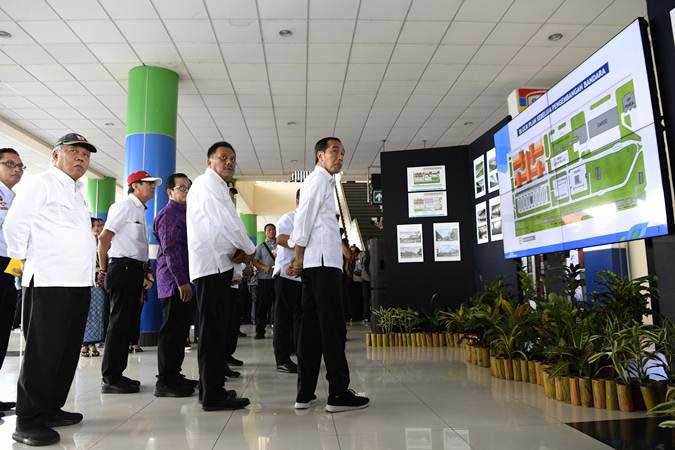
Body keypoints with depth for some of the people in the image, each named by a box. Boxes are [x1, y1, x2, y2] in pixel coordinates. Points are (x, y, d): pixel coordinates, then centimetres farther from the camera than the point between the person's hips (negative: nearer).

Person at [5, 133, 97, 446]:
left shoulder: (76, 192, 22)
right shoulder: (42, 183, -2)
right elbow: (14, 225, -9)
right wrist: (24, 261, -4)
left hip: (79, 282, 8)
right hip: (49, 282, -8)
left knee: (67, 351, 11)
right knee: (42, 351, -6)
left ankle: (50, 409, 22)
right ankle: (27, 421, 2)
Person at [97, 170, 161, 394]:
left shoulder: (139, 210, 20)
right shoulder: (124, 206, -7)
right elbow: (104, 238, -13)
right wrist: (103, 270, -8)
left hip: (134, 270, 9)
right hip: (123, 268, -9)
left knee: (128, 324, 12)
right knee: (119, 323, -6)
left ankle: (116, 374, 20)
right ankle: (110, 379, 1)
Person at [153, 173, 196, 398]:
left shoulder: (184, 213, 21)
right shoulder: (169, 214, -9)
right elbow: (170, 250, -18)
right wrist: (181, 281, -22)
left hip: (183, 282, 10)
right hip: (174, 283, -10)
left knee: (180, 331, 14)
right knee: (171, 331, -5)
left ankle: (174, 375, 24)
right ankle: (165, 382, 2)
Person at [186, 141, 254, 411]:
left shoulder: (213, 186, 26)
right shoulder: (209, 182, -6)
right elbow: (229, 221, -13)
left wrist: (235, 250, 6)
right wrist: (249, 250, 0)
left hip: (215, 264, 10)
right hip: (212, 265, -10)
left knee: (216, 328, 13)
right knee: (214, 329, -8)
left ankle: (211, 389, 21)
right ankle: (213, 396, -3)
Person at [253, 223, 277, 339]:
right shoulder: (261, 246, 11)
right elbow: (254, 261, 5)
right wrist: (264, 267, -12)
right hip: (264, 278, -1)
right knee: (262, 305, 0)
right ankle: (260, 331, 5)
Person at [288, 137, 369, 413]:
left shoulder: (321, 181, 27)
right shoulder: (319, 179, -2)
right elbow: (303, 219, -10)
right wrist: (299, 258, -11)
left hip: (314, 265, 10)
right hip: (323, 262, -10)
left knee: (311, 326, 6)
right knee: (333, 327, -9)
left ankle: (305, 393, 9)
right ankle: (338, 394, -5)